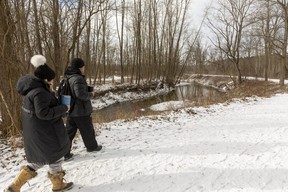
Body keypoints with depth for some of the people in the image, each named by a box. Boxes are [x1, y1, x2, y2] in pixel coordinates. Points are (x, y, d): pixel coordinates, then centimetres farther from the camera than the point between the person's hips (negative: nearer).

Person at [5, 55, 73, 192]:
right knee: (55, 156, 11)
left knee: (39, 159, 24)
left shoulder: (33, 87, 5)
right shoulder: (40, 92, -26)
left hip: (35, 131, 10)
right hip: (44, 132, -10)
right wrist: (64, 108, -20)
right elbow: (43, 113, -28)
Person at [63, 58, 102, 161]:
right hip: (82, 111, -8)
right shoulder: (78, 78, -21)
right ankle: (92, 146, 32)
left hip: (71, 111, 8)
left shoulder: (67, 78, 8)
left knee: (69, 132, 12)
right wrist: (91, 94, -13)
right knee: (88, 131, 13)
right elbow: (81, 94, -31)